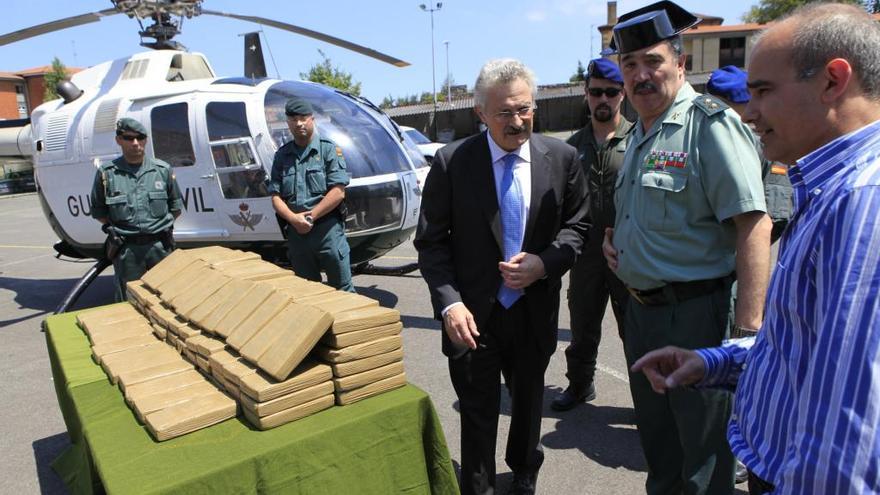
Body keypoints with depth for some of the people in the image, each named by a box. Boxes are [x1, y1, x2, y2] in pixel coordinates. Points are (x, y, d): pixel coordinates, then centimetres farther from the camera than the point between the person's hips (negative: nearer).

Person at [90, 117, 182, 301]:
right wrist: (111, 228, -1)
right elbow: (98, 211, 11)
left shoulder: (163, 170, 3)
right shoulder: (106, 174, 0)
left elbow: (176, 206, 12)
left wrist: (162, 226, 3)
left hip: (159, 245, 1)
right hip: (126, 249, 0)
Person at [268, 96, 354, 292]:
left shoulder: (329, 149, 1)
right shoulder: (282, 155, 13)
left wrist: (310, 216, -13)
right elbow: (275, 196, 7)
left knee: (342, 289, 1)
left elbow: (338, 192, -9)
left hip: (328, 229, -4)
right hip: (296, 233, 4)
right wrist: (293, 218, -11)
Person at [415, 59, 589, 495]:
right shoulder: (451, 162, -11)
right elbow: (431, 241, -8)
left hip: (535, 310, 3)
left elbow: (577, 224, 4)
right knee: (478, 413, 11)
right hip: (474, 315, -3)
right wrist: (449, 302, -19)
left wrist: (545, 263, -15)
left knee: (529, 400, 24)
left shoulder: (561, 157, -5)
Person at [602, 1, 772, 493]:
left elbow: (754, 224, -22)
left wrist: (747, 330, -26)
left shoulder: (711, 123, -14)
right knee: (657, 437, 24)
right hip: (641, 309, 8)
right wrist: (613, 237, 4)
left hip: (697, 313, -8)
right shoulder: (639, 133, 12)